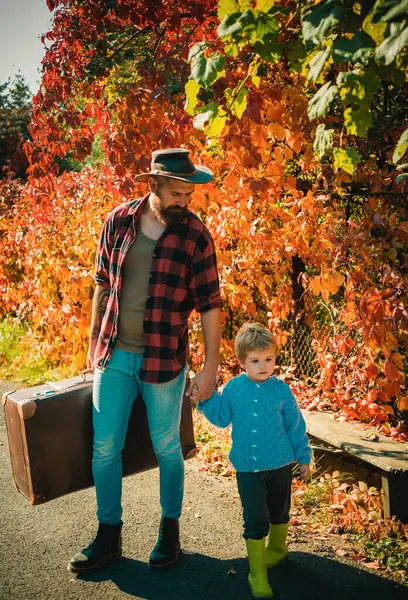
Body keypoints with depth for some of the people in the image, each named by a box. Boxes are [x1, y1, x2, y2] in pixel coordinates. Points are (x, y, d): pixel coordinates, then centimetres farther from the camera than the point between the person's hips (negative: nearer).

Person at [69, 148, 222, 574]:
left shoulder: (195, 235, -9)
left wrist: (210, 367, -9)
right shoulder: (118, 221, -1)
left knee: (166, 449, 11)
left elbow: (209, 305, -7)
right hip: (114, 355, 3)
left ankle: (169, 531, 32)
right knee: (104, 448, 9)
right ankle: (108, 537, 27)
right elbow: (103, 285, 9)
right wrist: (94, 343, 13)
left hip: (164, 360, -3)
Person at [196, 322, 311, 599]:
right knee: (255, 521, 0)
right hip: (247, 467, 0)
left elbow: (295, 426, 0)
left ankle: (277, 550, 48)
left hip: (280, 465, 1)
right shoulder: (234, 388, -6)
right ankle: (258, 576, 12)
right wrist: (207, 397, -9)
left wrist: (304, 457, 5)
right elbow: (222, 418, 5)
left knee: (279, 513, 21)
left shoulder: (281, 390, -8)